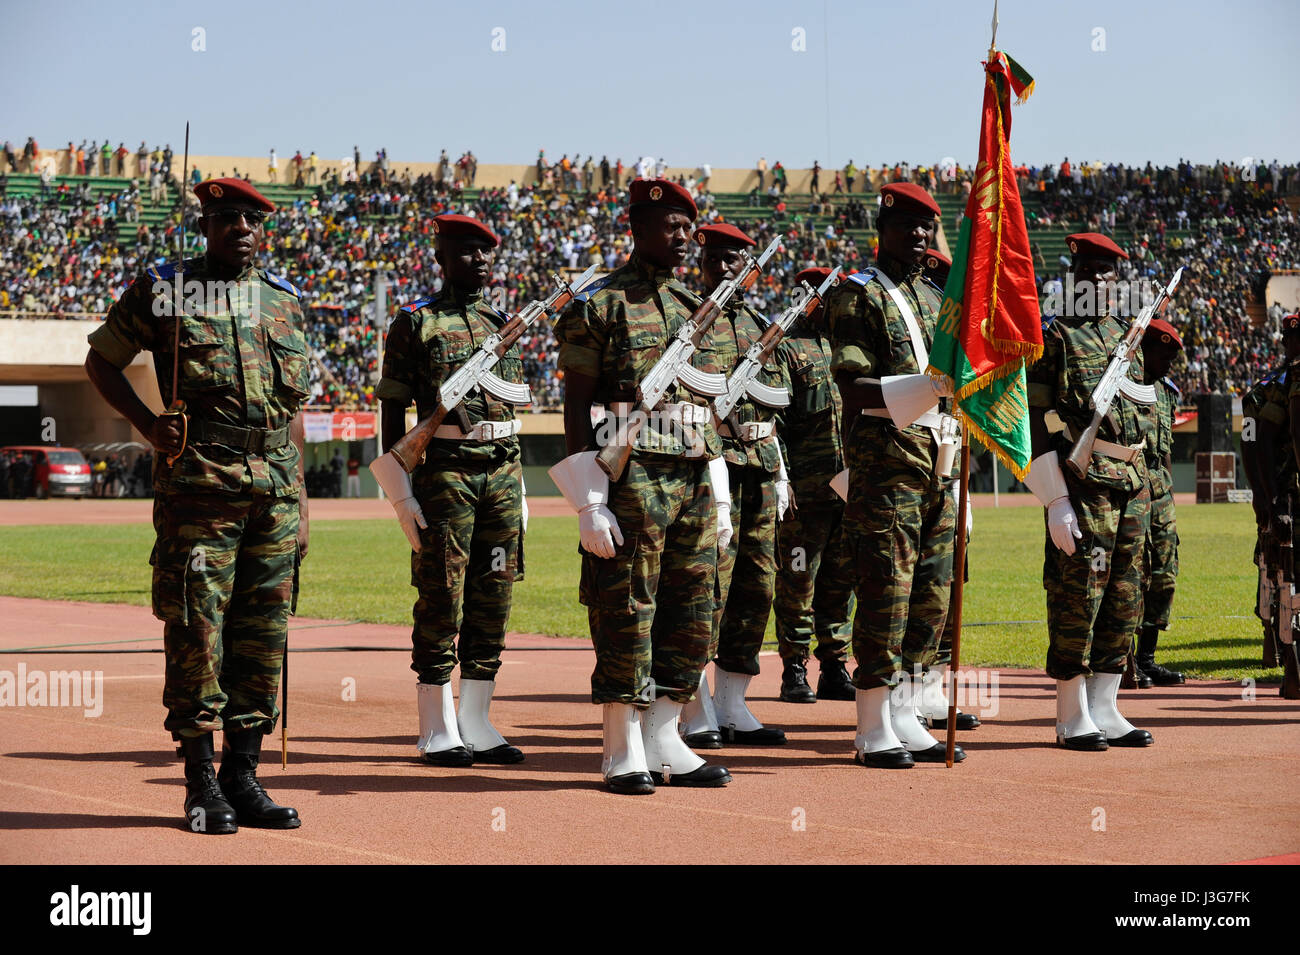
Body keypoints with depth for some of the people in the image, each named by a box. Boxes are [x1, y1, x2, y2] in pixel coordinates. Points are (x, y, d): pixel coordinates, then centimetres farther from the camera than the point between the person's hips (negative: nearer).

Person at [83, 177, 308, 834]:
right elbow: (101, 361, 12)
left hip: (275, 483, 4)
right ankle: (200, 784, 3)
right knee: (196, 630, -5)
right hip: (198, 481, -4)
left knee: (263, 632, 4)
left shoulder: (283, 300, 15)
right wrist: (147, 424, -3)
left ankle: (243, 775, 11)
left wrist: (300, 501, 14)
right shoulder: (162, 290, 4)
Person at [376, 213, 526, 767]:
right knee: (441, 602, -2)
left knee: (492, 601, 6)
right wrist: (403, 497, -10)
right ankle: (438, 732, 4)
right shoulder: (416, 323, -2)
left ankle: (476, 724, 13)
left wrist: (518, 490, 17)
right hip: (444, 471, -6)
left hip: (503, 471, 6)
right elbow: (392, 414, -4)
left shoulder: (503, 325, 15)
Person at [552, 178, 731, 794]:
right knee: (626, 617, -3)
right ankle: (623, 754, 4)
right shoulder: (599, 305, -4)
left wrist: (719, 498, 15)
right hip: (630, 481, -7)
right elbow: (576, 406, -7)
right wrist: (590, 504, -14)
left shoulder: (692, 309, 16)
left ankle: (663, 743, 16)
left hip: (694, 482, 7)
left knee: (691, 619, 7)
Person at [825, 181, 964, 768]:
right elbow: (853, 389, -15)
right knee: (886, 594, -8)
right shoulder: (856, 297, -5)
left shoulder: (935, 300, 19)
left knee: (932, 596, 7)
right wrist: (928, 386, -27)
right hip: (885, 464, -8)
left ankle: (905, 721, 14)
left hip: (936, 465, 8)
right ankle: (874, 733, -3)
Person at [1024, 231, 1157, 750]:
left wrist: (1136, 477, 18)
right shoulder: (1051, 339, -6)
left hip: (1132, 484, 7)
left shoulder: (1123, 338, 16)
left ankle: (1104, 711, 15)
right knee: (1078, 597, -5)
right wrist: (1057, 503, -16)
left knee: (1123, 603, 8)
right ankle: (1073, 717, 1)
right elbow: (1031, 425, -11)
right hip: (1082, 483, -7)